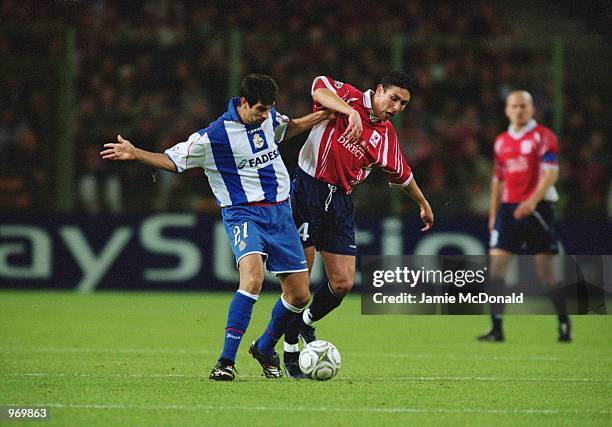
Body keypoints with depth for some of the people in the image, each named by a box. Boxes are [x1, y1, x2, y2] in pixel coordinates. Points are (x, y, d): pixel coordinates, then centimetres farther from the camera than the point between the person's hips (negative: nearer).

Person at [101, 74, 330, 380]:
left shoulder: (268, 117, 5)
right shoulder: (214, 136, -14)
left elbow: (284, 129, 29)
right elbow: (172, 160, -7)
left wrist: (318, 118, 20)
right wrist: (134, 154, -20)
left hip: (279, 211, 6)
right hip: (243, 214, -6)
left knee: (300, 296, 5)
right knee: (253, 277, -32)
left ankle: (265, 349, 31)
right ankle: (226, 361, -29)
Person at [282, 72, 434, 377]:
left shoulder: (386, 136, 11)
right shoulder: (349, 99, -4)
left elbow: (402, 175, 28)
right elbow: (320, 88, -24)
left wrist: (423, 204, 37)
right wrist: (350, 112, -34)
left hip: (340, 202, 5)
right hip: (307, 189, -5)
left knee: (343, 284, -2)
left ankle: (308, 321, 28)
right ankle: (290, 348, 8)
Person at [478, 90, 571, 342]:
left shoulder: (543, 137, -3)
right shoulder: (501, 142, 14)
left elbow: (551, 174, -13)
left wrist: (532, 201, -26)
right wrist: (493, 215, 16)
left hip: (537, 208, -5)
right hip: (508, 208, 5)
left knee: (546, 272, -4)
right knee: (496, 265, -7)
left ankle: (564, 324, 11)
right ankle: (497, 328, -7)